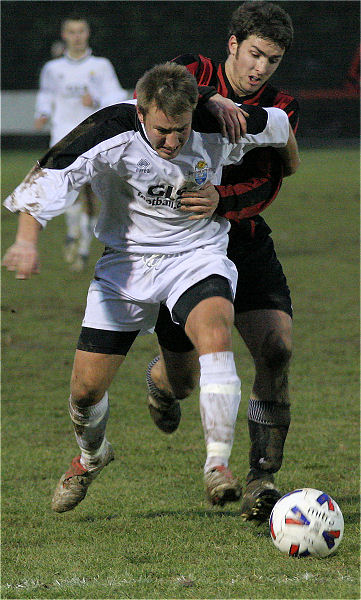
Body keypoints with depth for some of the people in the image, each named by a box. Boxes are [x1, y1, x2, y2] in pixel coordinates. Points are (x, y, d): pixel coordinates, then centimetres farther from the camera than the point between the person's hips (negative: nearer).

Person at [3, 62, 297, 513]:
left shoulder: (219, 128, -18)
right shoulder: (110, 133, -22)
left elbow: (279, 126, 3)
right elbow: (47, 180, -21)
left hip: (198, 253, -1)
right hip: (127, 258, 1)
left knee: (215, 331, -34)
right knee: (86, 388, 1)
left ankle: (218, 463, -30)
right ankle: (90, 456, 36)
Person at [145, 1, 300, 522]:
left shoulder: (281, 109, -1)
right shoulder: (195, 73, -5)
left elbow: (264, 188, -14)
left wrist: (220, 200, -34)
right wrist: (210, 99, -41)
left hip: (246, 245, 2)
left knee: (276, 349, -19)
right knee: (181, 381, 3)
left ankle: (261, 480, -13)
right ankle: (160, 379, 43)